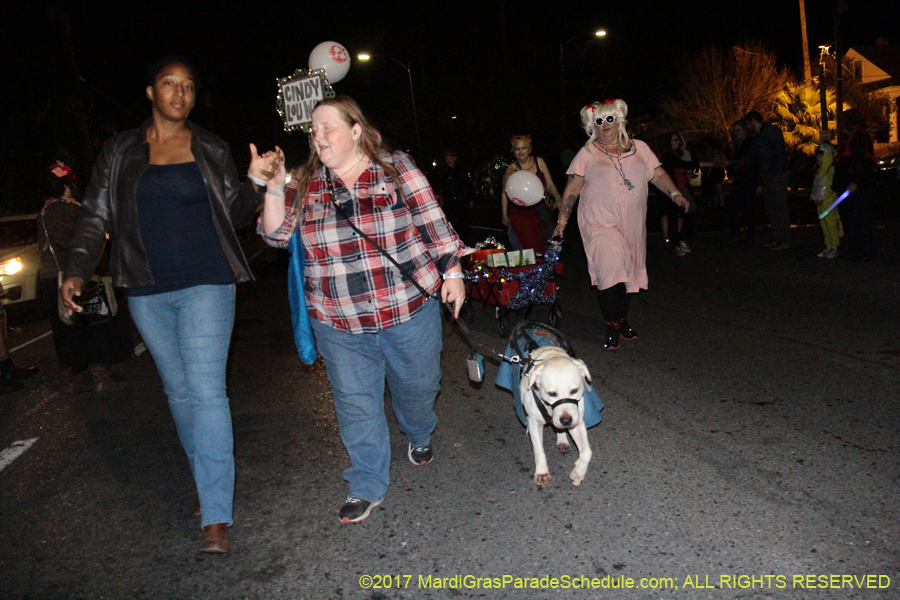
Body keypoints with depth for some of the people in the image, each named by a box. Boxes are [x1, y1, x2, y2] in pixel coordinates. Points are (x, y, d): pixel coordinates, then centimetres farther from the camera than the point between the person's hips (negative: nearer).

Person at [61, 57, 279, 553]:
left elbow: (233, 212, 7)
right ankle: (207, 478, 30)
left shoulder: (211, 151, 5)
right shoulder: (120, 150, 8)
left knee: (206, 390, -10)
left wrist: (254, 183, -12)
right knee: (178, 391, 12)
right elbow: (96, 214, 8)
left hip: (206, 284, -3)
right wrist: (76, 270, -5)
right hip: (148, 292, 3)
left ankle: (215, 516, -7)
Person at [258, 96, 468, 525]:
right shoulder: (306, 185, 5)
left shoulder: (397, 170, -4)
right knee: (355, 404, 7)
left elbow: (433, 222, -1)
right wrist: (273, 189, -14)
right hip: (341, 325, 2)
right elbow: (278, 234, -1)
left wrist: (452, 269, -4)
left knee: (417, 387, 16)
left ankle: (419, 437, 50)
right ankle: (367, 487, 24)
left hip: (409, 312, -1)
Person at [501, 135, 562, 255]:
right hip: (520, 215, -3)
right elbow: (504, 193, 6)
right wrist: (504, 216, 7)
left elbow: (550, 185, 8)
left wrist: (557, 197, -11)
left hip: (540, 212, 3)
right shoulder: (511, 169, -3)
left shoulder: (539, 162, 4)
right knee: (530, 248, -13)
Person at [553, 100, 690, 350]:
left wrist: (675, 193, -8)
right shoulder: (587, 154, 4)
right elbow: (572, 189, 3)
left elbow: (658, 175, 9)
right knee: (610, 271, -17)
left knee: (626, 273, 10)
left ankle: (622, 321, 27)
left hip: (632, 225, 4)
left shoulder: (639, 148, 11)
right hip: (599, 224, -3)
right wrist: (562, 220, -2)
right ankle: (612, 328, -5)